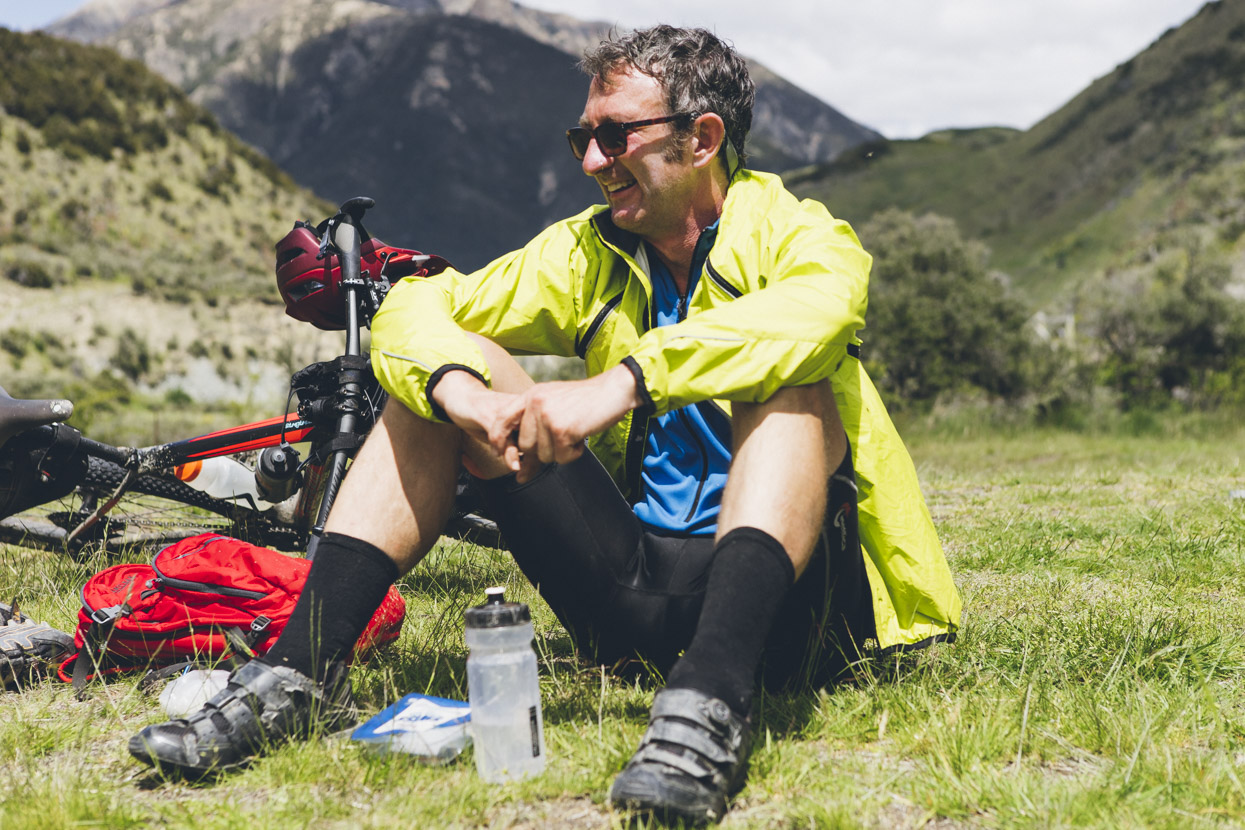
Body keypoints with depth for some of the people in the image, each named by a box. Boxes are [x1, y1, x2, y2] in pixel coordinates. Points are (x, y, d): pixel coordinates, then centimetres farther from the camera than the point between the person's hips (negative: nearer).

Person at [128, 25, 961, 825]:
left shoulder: (788, 232, -5)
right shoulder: (588, 252, 9)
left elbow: (824, 305, -32)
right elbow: (412, 309, 0)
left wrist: (622, 383, -39)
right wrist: (459, 385, -23)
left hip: (785, 594, -4)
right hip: (635, 598, 5)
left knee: (792, 385, -31)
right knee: (454, 368, -5)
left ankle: (711, 702, -49)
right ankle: (300, 672, -14)